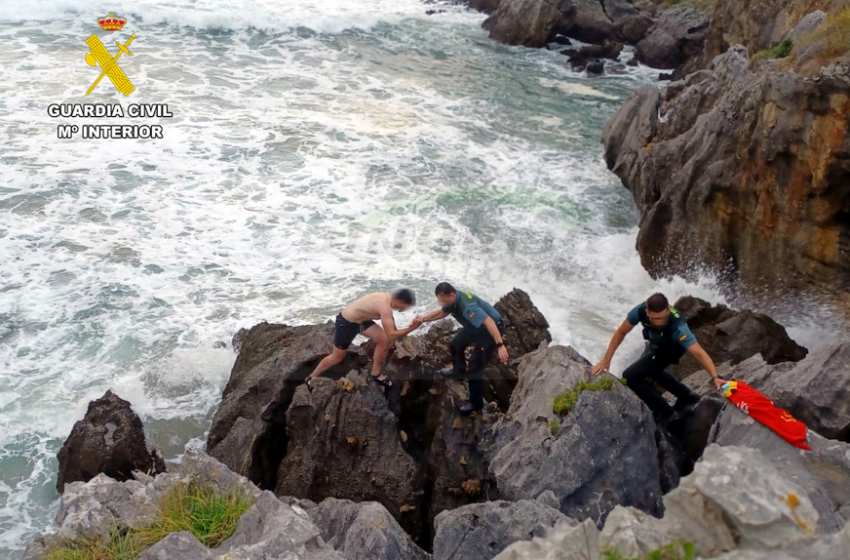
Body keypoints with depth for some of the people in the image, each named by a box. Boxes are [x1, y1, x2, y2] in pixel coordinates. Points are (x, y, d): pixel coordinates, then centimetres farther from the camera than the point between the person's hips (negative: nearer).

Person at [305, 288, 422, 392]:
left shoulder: (388, 297, -7)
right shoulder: (385, 306, -35)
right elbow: (391, 335, -35)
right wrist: (411, 329, -34)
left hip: (360, 319, 8)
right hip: (346, 323, -8)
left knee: (384, 340, 1)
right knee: (337, 357, 10)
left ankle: (376, 374, 18)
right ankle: (311, 378, 30)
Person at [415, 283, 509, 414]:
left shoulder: (467, 306, -38)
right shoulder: (453, 300, -9)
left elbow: (489, 322, -46)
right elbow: (441, 312, 12)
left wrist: (500, 345, -53)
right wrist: (423, 319, 0)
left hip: (490, 330, -9)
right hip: (475, 327, 9)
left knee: (475, 368, -8)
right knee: (456, 345, 23)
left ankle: (476, 402, 9)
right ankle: (458, 372, 50)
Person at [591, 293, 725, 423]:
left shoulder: (677, 327, -45)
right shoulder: (640, 310, -33)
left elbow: (699, 353, -48)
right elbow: (621, 332, -17)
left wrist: (715, 377, -63)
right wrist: (606, 360, -15)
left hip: (671, 347, -5)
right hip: (655, 342, 5)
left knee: (630, 376, -14)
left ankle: (664, 411, 4)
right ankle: (687, 396, 46)